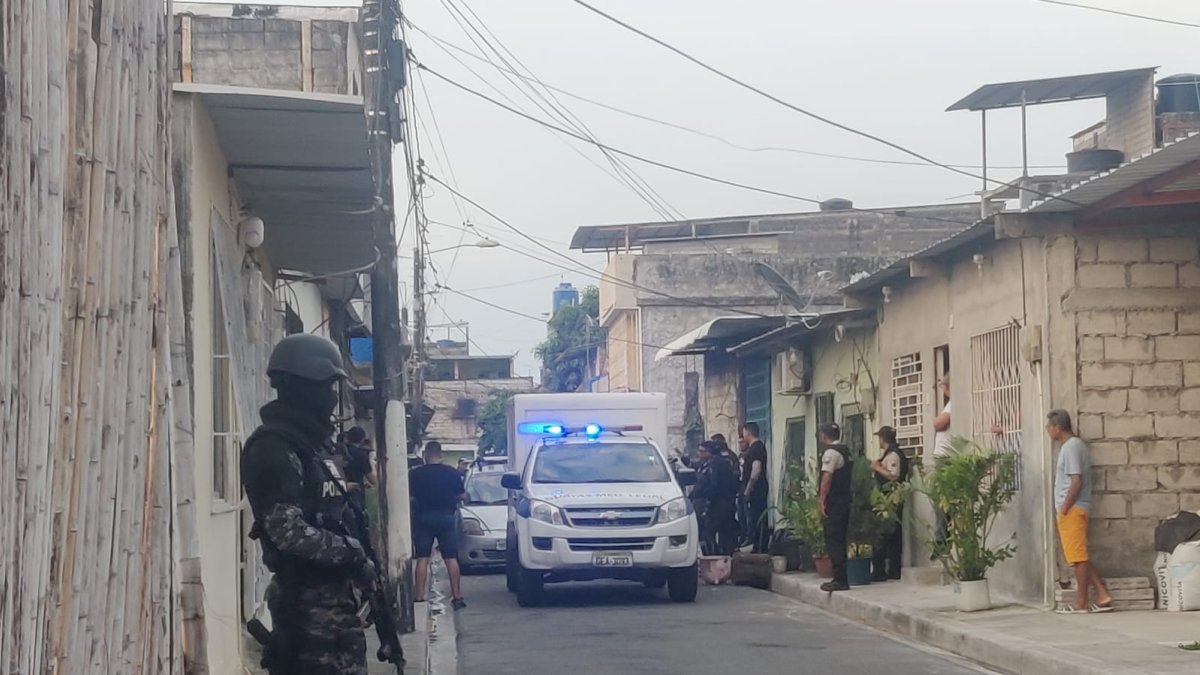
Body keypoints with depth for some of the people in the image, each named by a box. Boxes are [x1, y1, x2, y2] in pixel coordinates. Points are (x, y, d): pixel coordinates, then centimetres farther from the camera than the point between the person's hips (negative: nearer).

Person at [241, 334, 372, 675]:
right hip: (307, 595, -10)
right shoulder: (274, 449, -14)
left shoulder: (314, 442, 17)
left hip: (333, 589, 10)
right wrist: (354, 555, -16)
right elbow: (287, 530, -22)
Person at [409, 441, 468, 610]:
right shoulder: (452, 473, -1)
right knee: (451, 559, 5)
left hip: (423, 517, -1)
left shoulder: (415, 474, -4)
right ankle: (457, 598, 5)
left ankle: (419, 598, -1)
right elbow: (463, 496, 2)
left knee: (422, 560, 2)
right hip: (446, 517, 1)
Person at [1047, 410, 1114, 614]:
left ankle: (1081, 603, -2)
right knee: (1079, 557, 10)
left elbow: (1076, 481, -19)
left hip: (1072, 510, -10)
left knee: (1078, 557, -5)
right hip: (1073, 510, 10)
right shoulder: (1075, 445, 18)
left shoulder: (1071, 447, -13)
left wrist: (1064, 508, -16)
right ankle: (1103, 596, 8)